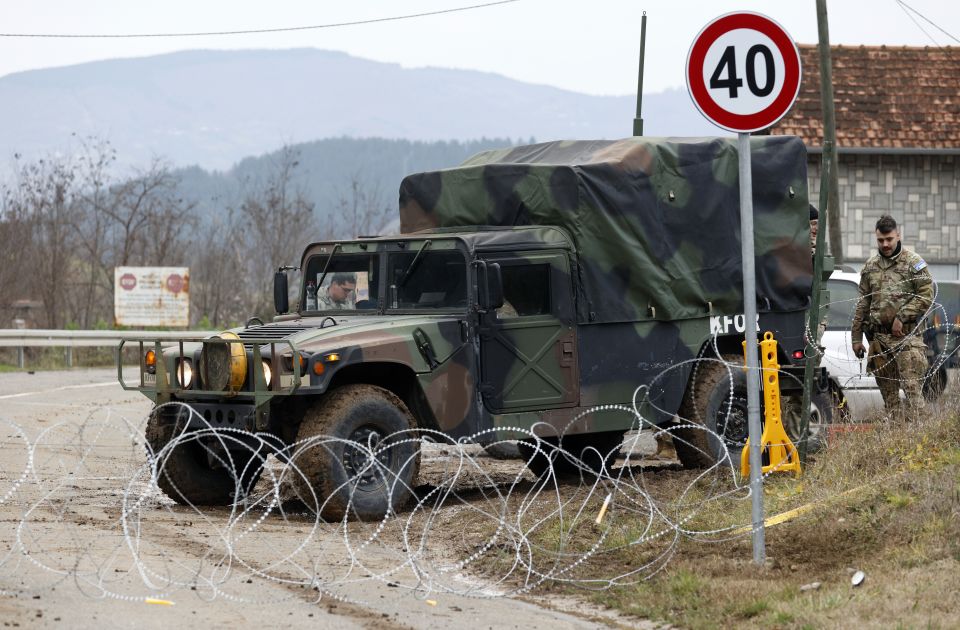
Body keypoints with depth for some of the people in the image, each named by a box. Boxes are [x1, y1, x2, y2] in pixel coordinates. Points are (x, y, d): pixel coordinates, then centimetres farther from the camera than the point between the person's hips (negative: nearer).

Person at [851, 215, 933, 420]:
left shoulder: (913, 262, 0)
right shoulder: (870, 266, 15)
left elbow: (927, 295, -5)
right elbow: (862, 304, 17)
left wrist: (902, 317, -12)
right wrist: (856, 337, 14)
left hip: (906, 336, -5)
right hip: (879, 338, 5)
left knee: (912, 388, -12)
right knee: (888, 393, 7)